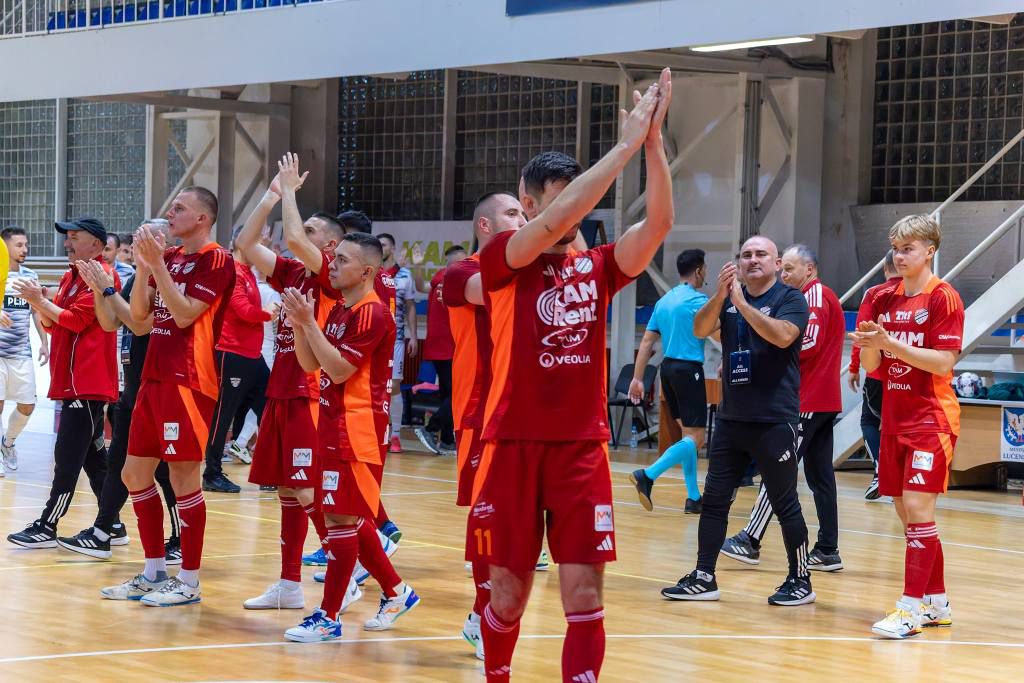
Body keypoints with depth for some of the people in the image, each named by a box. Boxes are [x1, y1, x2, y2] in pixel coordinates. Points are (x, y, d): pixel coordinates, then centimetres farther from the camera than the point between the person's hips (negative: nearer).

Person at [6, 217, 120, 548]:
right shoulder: (70, 277, 18)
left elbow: (76, 320, -17)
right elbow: (53, 324, 20)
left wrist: (40, 300, -13)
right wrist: (38, 302, 3)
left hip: (86, 382, -10)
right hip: (74, 381, 10)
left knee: (68, 457, -9)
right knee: (92, 456, 12)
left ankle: (47, 527, -10)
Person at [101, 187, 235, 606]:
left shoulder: (217, 260, -8)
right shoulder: (169, 257, 15)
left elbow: (185, 314, -18)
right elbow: (139, 313, 9)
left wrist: (157, 264, -17)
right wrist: (143, 264, -2)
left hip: (189, 382, -9)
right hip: (155, 378, 9)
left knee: (183, 478, -5)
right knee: (135, 474, 11)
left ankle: (189, 582, 2)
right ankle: (154, 572, 20)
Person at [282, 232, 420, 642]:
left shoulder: (372, 313, -15)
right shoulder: (339, 311, 14)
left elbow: (339, 369, -21)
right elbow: (311, 364, 12)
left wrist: (308, 322, -19)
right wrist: (298, 323, -2)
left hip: (357, 428, -10)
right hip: (335, 424, 10)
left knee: (342, 518, -7)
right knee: (351, 517, 16)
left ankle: (329, 618, -4)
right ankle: (396, 592, 28)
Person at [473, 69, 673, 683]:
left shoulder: (598, 267, 5)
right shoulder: (503, 259, -4)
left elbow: (659, 223, -9)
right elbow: (554, 222, -22)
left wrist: (653, 142, -21)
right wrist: (626, 145, -23)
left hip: (583, 447, 2)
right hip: (514, 444, -2)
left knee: (585, 593, -5)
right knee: (509, 592, 8)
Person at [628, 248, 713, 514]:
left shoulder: (664, 301, 12)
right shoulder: (698, 300, -10)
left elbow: (647, 342, 11)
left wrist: (637, 378, 12)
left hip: (668, 367, 8)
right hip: (689, 369, -8)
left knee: (688, 433, 14)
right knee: (695, 438, -8)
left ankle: (693, 498, 12)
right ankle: (647, 475, -22)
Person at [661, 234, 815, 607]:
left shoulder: (790, 299, -4)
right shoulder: (728, 297, 11)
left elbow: (782, 336, -22)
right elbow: (701, 329, -3)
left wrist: (742, 304, -23)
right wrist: (721, 295, -19)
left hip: (775, 419, -5)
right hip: (731, 418, 6)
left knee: (784, 503, 1)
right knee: (714, 499, 5)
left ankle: (800, 581, 11)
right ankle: (704, 578, 11)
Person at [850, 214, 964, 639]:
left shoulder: (943, 298, -8)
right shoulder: (883, 299, 10)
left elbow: (944, 362, -16)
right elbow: (871, 364, 9)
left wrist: (893, 345, -25)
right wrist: (868, 345, -14)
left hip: (931, 419, -7)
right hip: (894, 419, 7)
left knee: (917, 506, -14)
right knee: (906, 512, 9)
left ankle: (912, 608, -14)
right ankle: (936, 603, 20)